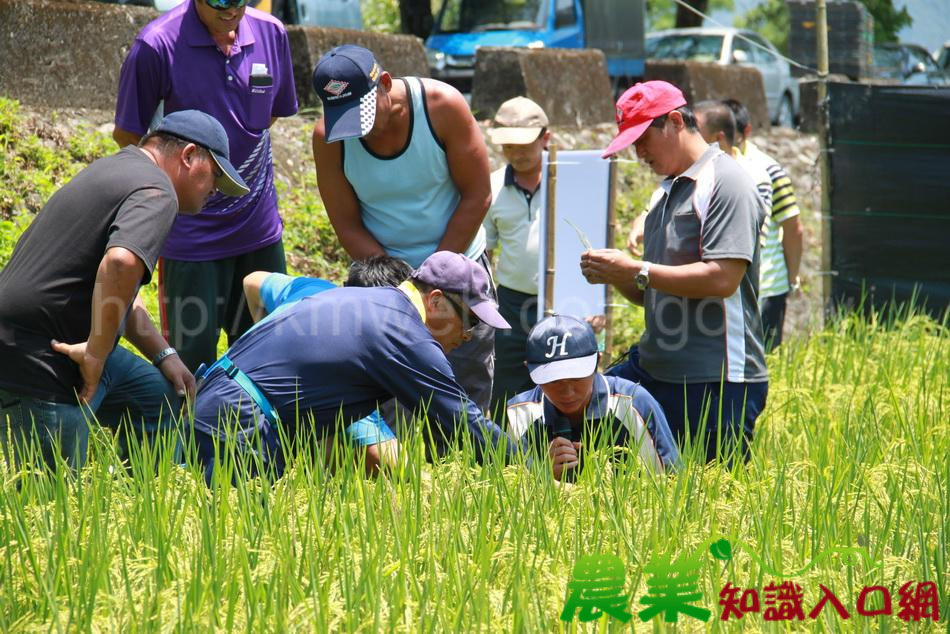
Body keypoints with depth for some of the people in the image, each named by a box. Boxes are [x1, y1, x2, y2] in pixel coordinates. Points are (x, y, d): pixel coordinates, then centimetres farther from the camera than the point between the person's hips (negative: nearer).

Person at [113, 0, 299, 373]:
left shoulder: (271, 34, -1)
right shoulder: (156, 45, -16)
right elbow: (126, 134, -5)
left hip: (259, 227, 5)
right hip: (192, 229, -4)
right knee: (193, 358, 0)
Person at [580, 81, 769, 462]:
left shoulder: (725, 182, -9)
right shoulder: (665, 194, 19)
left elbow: (722, 278, -20)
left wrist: (637, 272, -16)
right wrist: (617, 277, 2)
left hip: (717, 384, -9)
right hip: (654, 370, 9)